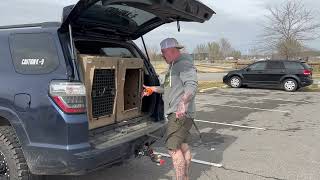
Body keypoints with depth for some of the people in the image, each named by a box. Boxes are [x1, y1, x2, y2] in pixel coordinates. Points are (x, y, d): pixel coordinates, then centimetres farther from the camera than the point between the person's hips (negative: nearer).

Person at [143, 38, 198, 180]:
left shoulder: (185, 64, -13)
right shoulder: (174, 66, 20)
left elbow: (192, 85, -27)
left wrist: (183, 102, -42)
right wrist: (153, 89, 27)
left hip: (180, 114, -11)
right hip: (176, 113, 11)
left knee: (173, 148, -12)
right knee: (183, 145, 17)